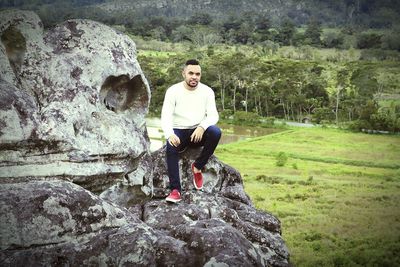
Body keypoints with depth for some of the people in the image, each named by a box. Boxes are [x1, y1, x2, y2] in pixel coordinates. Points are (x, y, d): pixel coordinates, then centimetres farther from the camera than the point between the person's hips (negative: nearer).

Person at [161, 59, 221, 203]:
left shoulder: (207, 91, 0)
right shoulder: (173, 91, -5)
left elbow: (213, 115, -7)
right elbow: (166, 116, -13)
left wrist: (202, 127, -30)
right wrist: (170, 135, -34)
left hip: (199, 132, 2)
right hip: (179, 132, -1)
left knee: (215, 132, -31)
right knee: (171, 147, -35)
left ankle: (197, 167, -12)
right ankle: (175, 190, -32)